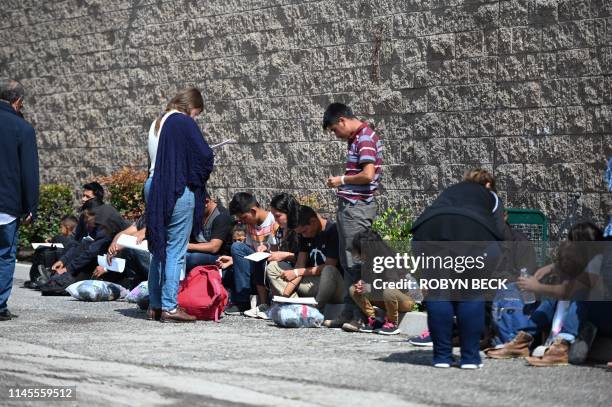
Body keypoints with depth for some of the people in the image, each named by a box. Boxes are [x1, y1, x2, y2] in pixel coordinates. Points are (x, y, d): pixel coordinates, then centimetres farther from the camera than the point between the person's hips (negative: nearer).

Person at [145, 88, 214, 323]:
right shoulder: (185, 123, -11)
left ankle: (155, 306, 19)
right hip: (179, 192, -8)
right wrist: (200, 177, 4)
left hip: (157, 191, 8)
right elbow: (205, 155, -15)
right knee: (176, 251, -3)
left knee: (160, 250, 15)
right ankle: (169, 307, -3)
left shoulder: (161, 123, 13)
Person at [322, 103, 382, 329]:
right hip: (349, 206, 10)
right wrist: (341, 183, 9)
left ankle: (361, 316, -3)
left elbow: (368, 175, -22)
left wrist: (342, 180, -10)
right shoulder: (356, 139, 16)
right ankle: (349, 314, 17)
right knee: (348, 262, 12)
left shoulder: (364, 138, -14)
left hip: (357, 208, -10)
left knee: (355, 263, -7)